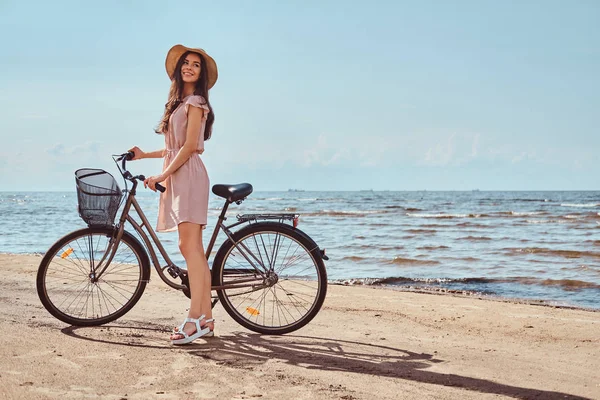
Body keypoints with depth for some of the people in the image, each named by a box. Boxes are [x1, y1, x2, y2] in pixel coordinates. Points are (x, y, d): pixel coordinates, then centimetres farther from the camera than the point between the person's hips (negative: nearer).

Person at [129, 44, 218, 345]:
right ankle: (206, 318, 4)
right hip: (177, 176, 9)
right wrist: (145, 155, 27)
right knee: (192, 248, 4)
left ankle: (194, 319, -17)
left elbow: (189, 146, -12)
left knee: (190, 246, -15)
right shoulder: (180, 102, 24)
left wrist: (162, 175, -12)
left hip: (188, 174, -9)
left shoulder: (195, 101, -3)